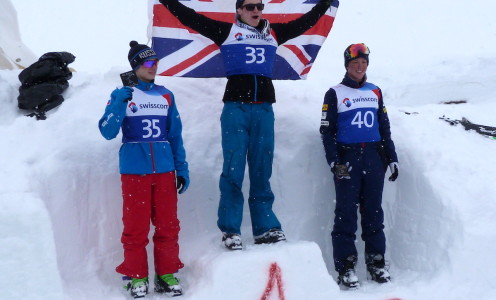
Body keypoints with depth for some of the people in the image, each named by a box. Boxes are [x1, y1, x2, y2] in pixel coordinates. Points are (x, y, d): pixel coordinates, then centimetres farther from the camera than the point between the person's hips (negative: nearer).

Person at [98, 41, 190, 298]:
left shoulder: (166, 96, 11)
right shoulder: (122, 95, 1)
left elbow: (175, 136, 13)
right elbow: (108, 132, -8)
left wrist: (182, 169, 9)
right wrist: (120, 103, -21)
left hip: (164, 169, 3)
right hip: (134, 170, -3)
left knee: (168, 224, 5)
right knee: (135, 225, 3)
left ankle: (166, 274, 16)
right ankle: (137, 276, 14)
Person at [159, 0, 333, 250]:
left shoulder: (274, 33, 19)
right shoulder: (226, 31, 8)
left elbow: (306, 21, 30)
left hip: (264, 109, 3)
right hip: (235, 108, -3)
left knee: (262, 171, 5)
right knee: (233, 170, -5)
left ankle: (266, 228, 10)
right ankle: (230, 230, 1)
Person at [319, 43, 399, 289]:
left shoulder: (375, 92, 16)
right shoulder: (335, 94, 4)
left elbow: (385, 128, 18)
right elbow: (327, 131, 0)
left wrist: (392, 158, 12)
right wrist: (333, 161, -11)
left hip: (374, 158, 4)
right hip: (347, 158, -3)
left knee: (373, 211, 5)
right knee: (346, 212, -5)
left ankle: (376, 262, 11)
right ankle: (345, 266, -2)